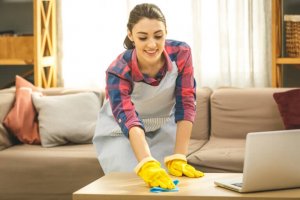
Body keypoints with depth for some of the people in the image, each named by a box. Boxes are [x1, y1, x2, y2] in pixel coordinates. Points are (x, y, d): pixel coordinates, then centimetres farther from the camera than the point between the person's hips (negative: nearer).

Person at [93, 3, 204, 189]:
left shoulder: (181, 54, -25)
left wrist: (178, 159, -31)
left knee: (168, 183, -7)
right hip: (120, 134, -2)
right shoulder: (118, 72, -32)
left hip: (163, 130, 2)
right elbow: (129, 122, -44)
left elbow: (186, 105, -23)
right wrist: (148, 165, -60)